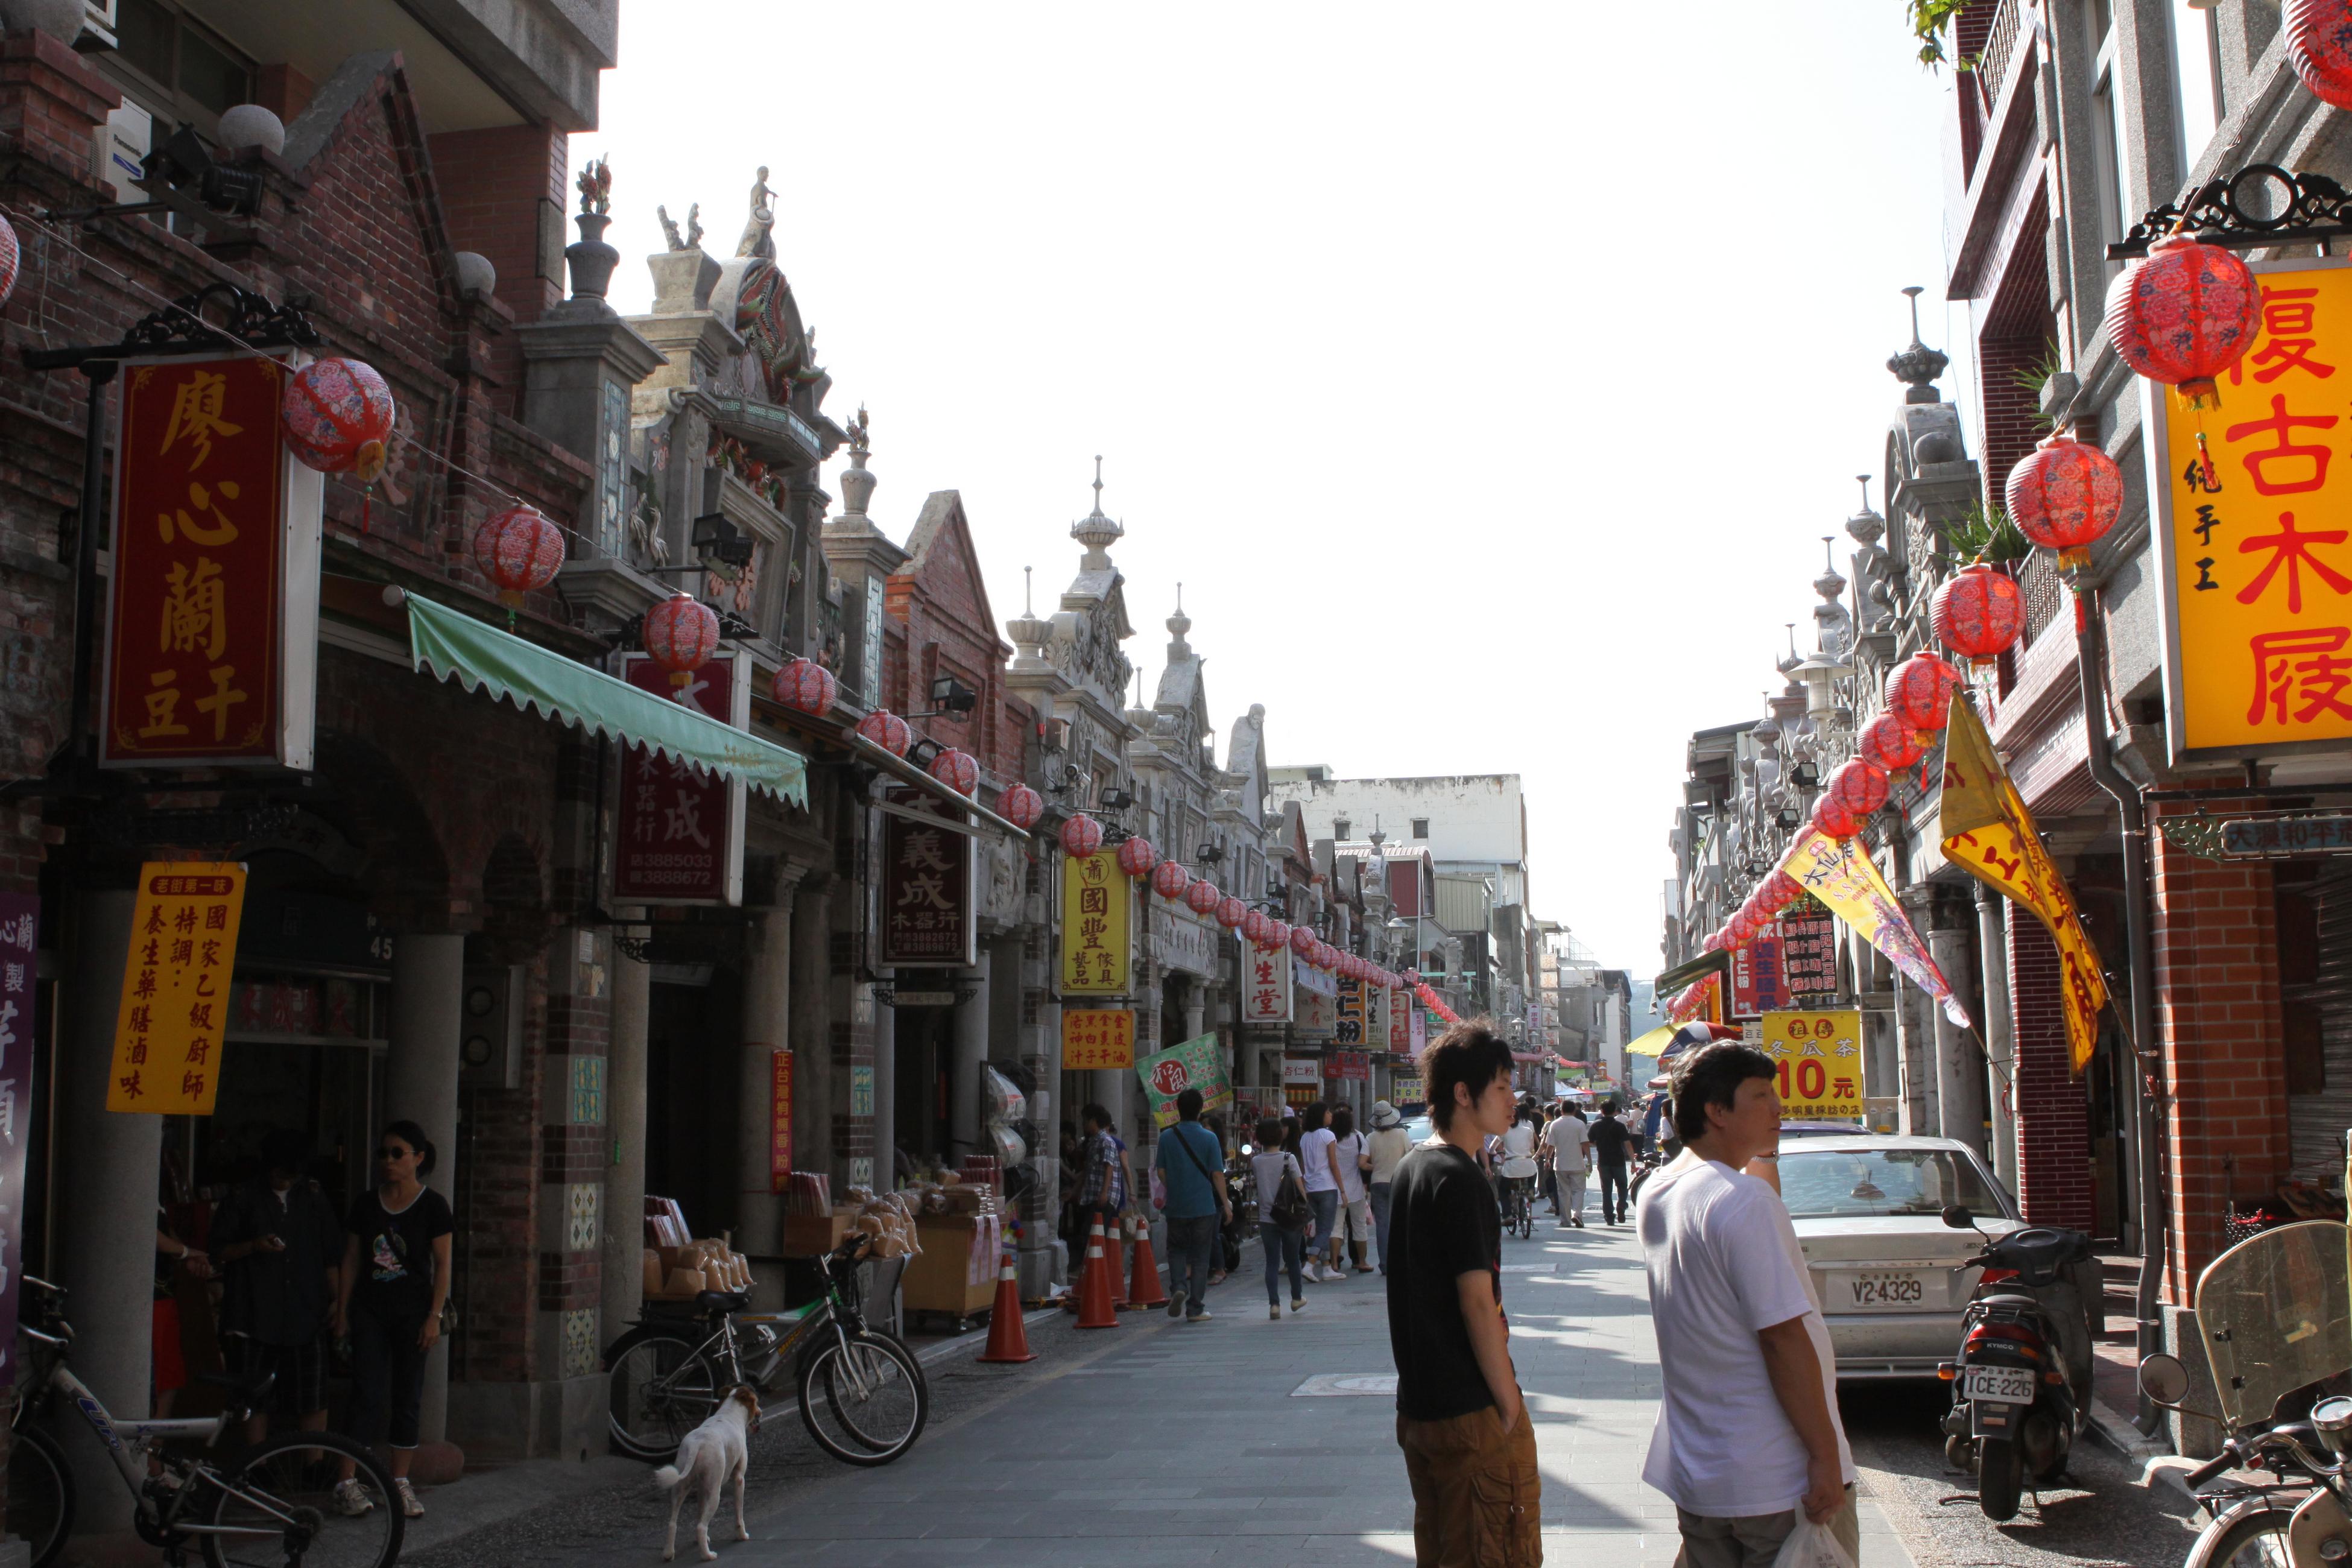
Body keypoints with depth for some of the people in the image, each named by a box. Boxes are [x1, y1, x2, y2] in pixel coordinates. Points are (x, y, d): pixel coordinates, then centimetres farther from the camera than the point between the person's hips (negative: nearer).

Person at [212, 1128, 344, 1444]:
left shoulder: (314, 1198, 11)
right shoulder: (244, 1198, 5)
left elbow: (331, 1258, 15)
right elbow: (219, 1250, 4)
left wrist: (335, 1300, 9)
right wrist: (254, 1246, -13)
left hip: (305, 1315, 1)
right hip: (255, 1315, -1)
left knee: (313, 1401, -2)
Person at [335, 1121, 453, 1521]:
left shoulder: (432, 1205, -2)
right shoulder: (365, 1204, 5)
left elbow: (442, 1264, -2)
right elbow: (351, 1260, 9)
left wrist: (434, 1316, -8)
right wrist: (342, 1312, 6)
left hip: (413, 1312, -1)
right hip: (369, 1311, 1)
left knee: (408, 1398, 5)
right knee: (367, 1395, -5)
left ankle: (400, 1482, 14)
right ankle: (346, 1481, -2)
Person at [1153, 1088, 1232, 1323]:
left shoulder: (1167, 1137, -2)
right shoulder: (1208, 1138, -7)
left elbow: (1161, 1171, 4)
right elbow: (1217, 1174, -6)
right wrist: (1226, 1204, 3)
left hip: (1176, 1207, 1)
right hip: (1204, 1206, -1)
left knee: (1176, 1251, 17)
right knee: (1200, 1257, 6)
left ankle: (1178, 1288, -9)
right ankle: (1195, 1309, 6)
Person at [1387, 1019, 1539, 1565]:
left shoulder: (1410, 1167, 11)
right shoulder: (1459, 1179, -18)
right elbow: (1478, 1301, -21)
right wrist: (1509, 1404, -14)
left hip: (1418, 1405, 9)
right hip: (1471, 1412, -9)